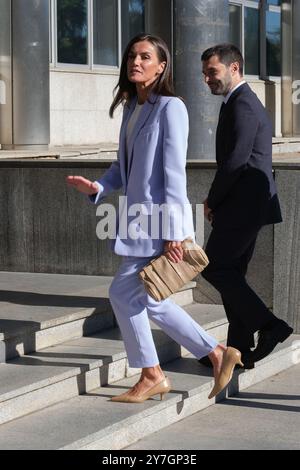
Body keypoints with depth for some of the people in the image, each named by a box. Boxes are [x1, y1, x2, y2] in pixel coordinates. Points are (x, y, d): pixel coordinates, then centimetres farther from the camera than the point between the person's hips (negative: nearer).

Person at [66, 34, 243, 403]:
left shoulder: (170, 107, -12)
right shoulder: (132, 108, 13)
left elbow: (174, 172, -17)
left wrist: (172, 231, -19)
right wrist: (97, 188, 0)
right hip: (138, 218, 9)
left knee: (123, 292, -6)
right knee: (150, 301, 12)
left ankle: (151, 376, 9)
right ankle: (218, 355, 22)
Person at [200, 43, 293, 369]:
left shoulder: (242, 104, -14)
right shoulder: (242, 102, 19)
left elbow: (236, 160, -21)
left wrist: (212, 201, -10)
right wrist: (217, 201, 10)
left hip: (243, 204, -10)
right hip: (246, 205, 10)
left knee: (215, 268, -7)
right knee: (230, 273, 11)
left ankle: (268, 325, -6)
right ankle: (239, 350, 14)